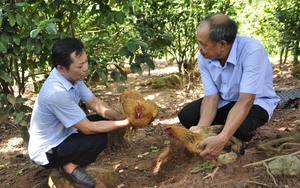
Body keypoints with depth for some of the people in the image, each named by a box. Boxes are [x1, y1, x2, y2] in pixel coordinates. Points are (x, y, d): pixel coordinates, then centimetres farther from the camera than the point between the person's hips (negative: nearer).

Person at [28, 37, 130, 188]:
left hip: (61, 135, 9)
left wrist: (121, 118, -14)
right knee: (99, 139, -23)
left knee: (104, 120, 3)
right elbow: (88, 128, -27)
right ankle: (70, 166, 2)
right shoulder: (56, 92, -35)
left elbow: (95, 103, 1)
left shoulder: (72, 76, -10)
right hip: (46, 151, -8)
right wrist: (125, 123, -22)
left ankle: (71, 160, 9)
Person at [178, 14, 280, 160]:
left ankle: (242, 140, 1)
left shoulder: (252, 51, -35)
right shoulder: (204, 56, -16)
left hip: (255, 101, -5)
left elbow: (246, 101, -38)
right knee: (186, 115, -13)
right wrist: (201, 128, -35)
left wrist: (222, 139, -48)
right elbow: (211, 96, -15)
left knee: (240, 127, -37)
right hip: (225, 101, 5)